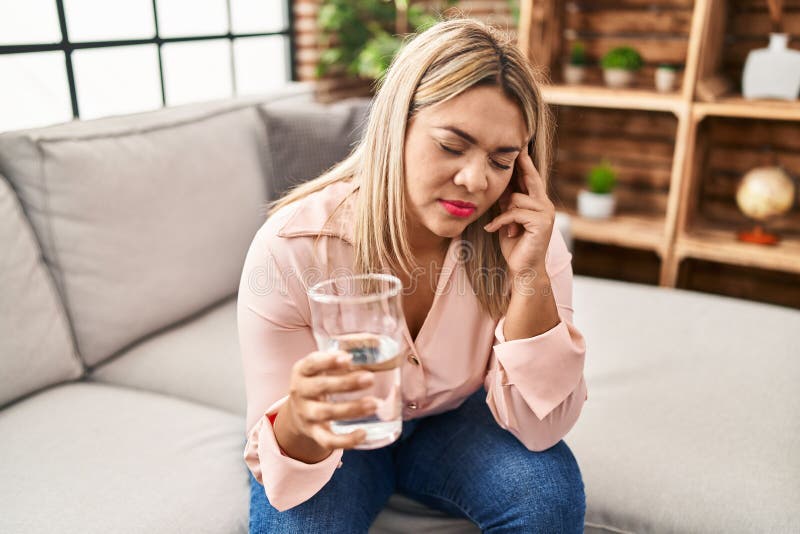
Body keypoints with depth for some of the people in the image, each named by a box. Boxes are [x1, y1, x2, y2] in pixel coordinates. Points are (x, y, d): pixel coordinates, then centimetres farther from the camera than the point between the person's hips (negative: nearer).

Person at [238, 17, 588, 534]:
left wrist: (529, 276, -34)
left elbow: (538, 428, -20)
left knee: (552, 492, -24)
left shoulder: (527, 236, -21)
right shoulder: (290, 248, -28)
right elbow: (279, 464, -23)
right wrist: (300, 424, -48)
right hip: (339, 435, -1)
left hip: (453, 418, 2)